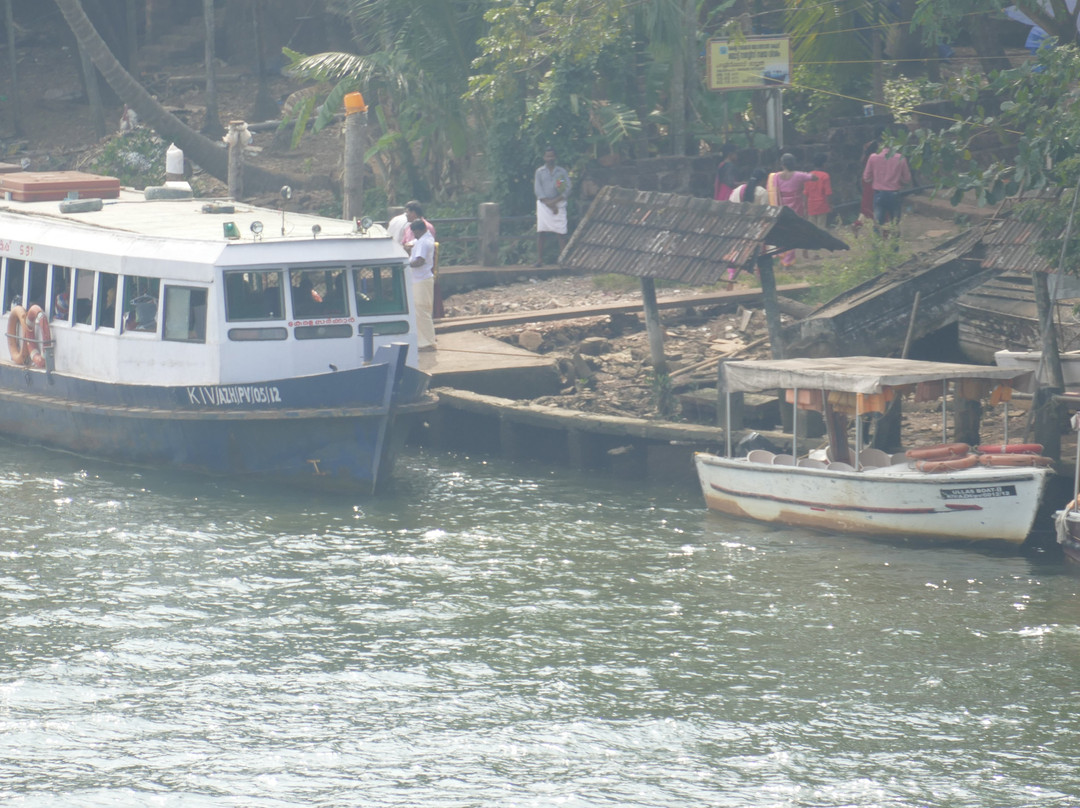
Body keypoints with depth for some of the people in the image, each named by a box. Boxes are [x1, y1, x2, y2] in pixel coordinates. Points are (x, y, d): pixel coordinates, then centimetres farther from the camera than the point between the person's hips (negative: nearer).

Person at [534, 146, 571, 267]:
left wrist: (554, 201, -12)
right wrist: (549, 204, -11)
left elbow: (567, 189, 2)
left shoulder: (562, 172, 9)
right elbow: (537, 190, 0)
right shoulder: (539, 172, 8)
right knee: (540, 232, -7)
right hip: (543, 204, 0)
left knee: (561, 233, -6)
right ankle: (539, 259, -7)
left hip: (559, 203, 0)